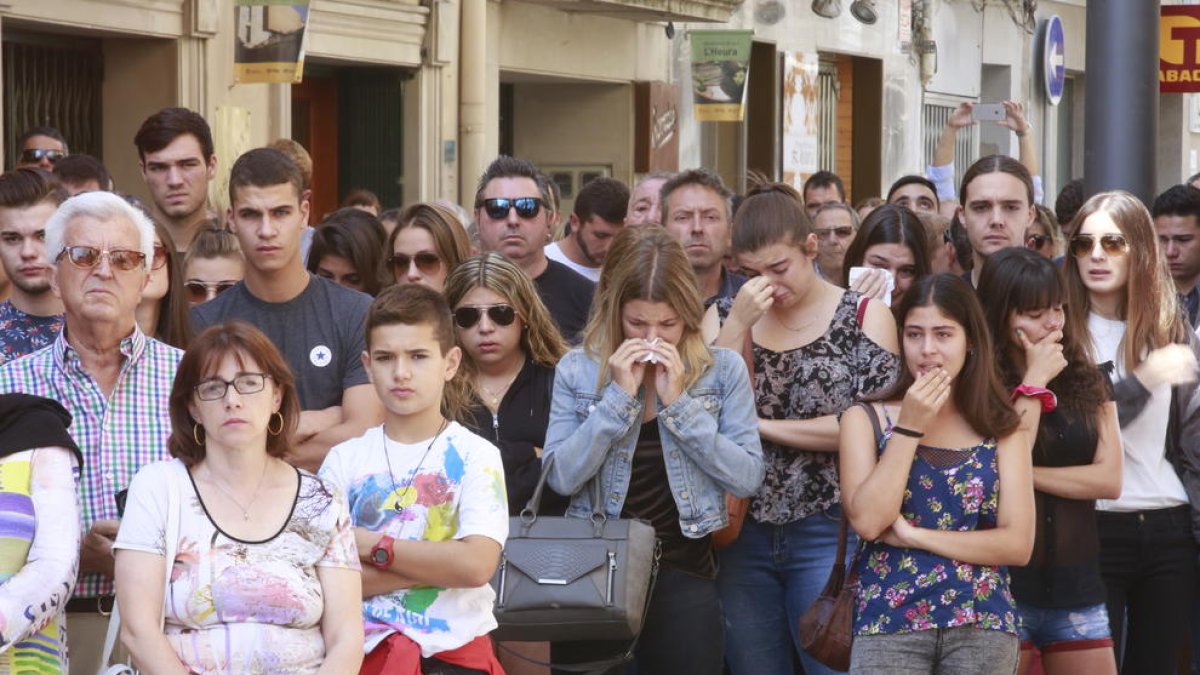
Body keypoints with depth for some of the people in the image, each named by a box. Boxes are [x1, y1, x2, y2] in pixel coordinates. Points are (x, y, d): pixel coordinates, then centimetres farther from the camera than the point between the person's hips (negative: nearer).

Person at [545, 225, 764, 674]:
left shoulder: (723, 370, -1)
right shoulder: (577, 370, -1)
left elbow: (747, 479, -9)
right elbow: (562, 478, -10)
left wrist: (679, 402, -14)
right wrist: (619, 396, -15)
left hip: (685, 572, 0)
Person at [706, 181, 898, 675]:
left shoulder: (864, 317, -1)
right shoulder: (724, 316, 7)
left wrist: (758, 425, -9)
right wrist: (738, 324, -13)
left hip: (828, 536, -3)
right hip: (744, 536, 3)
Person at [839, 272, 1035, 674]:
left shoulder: (1001, 429, 6)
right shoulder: (865, 419, 4)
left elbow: (1018, 544, -2)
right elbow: (867, 521, -10)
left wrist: (913, 535, -8)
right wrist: (909, 428, -10)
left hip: (983, 627, 1)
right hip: (889, 625, -1)